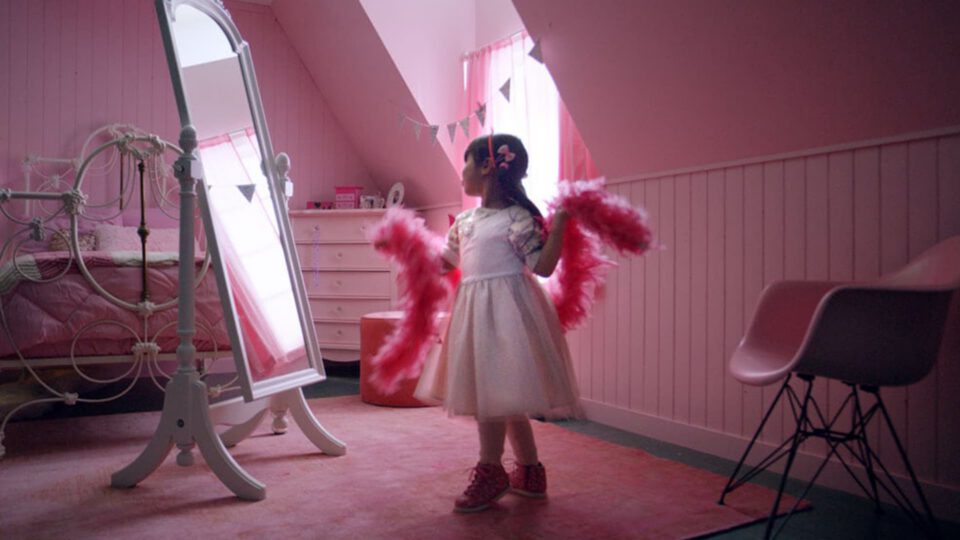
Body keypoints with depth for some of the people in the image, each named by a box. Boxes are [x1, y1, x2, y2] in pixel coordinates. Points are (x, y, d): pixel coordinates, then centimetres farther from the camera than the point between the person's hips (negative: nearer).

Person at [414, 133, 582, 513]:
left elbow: (543, 267, -14)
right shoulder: (464, 221, 13)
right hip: (474, 308, 8)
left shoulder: (517, 218, -10)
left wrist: (558, 226, -21)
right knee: (504, 397, 14)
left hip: (503, 309, -8)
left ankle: (490, 473, 13)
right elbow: (446, 262, 25)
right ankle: (530, 471, 28)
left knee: (491, 391, -5)